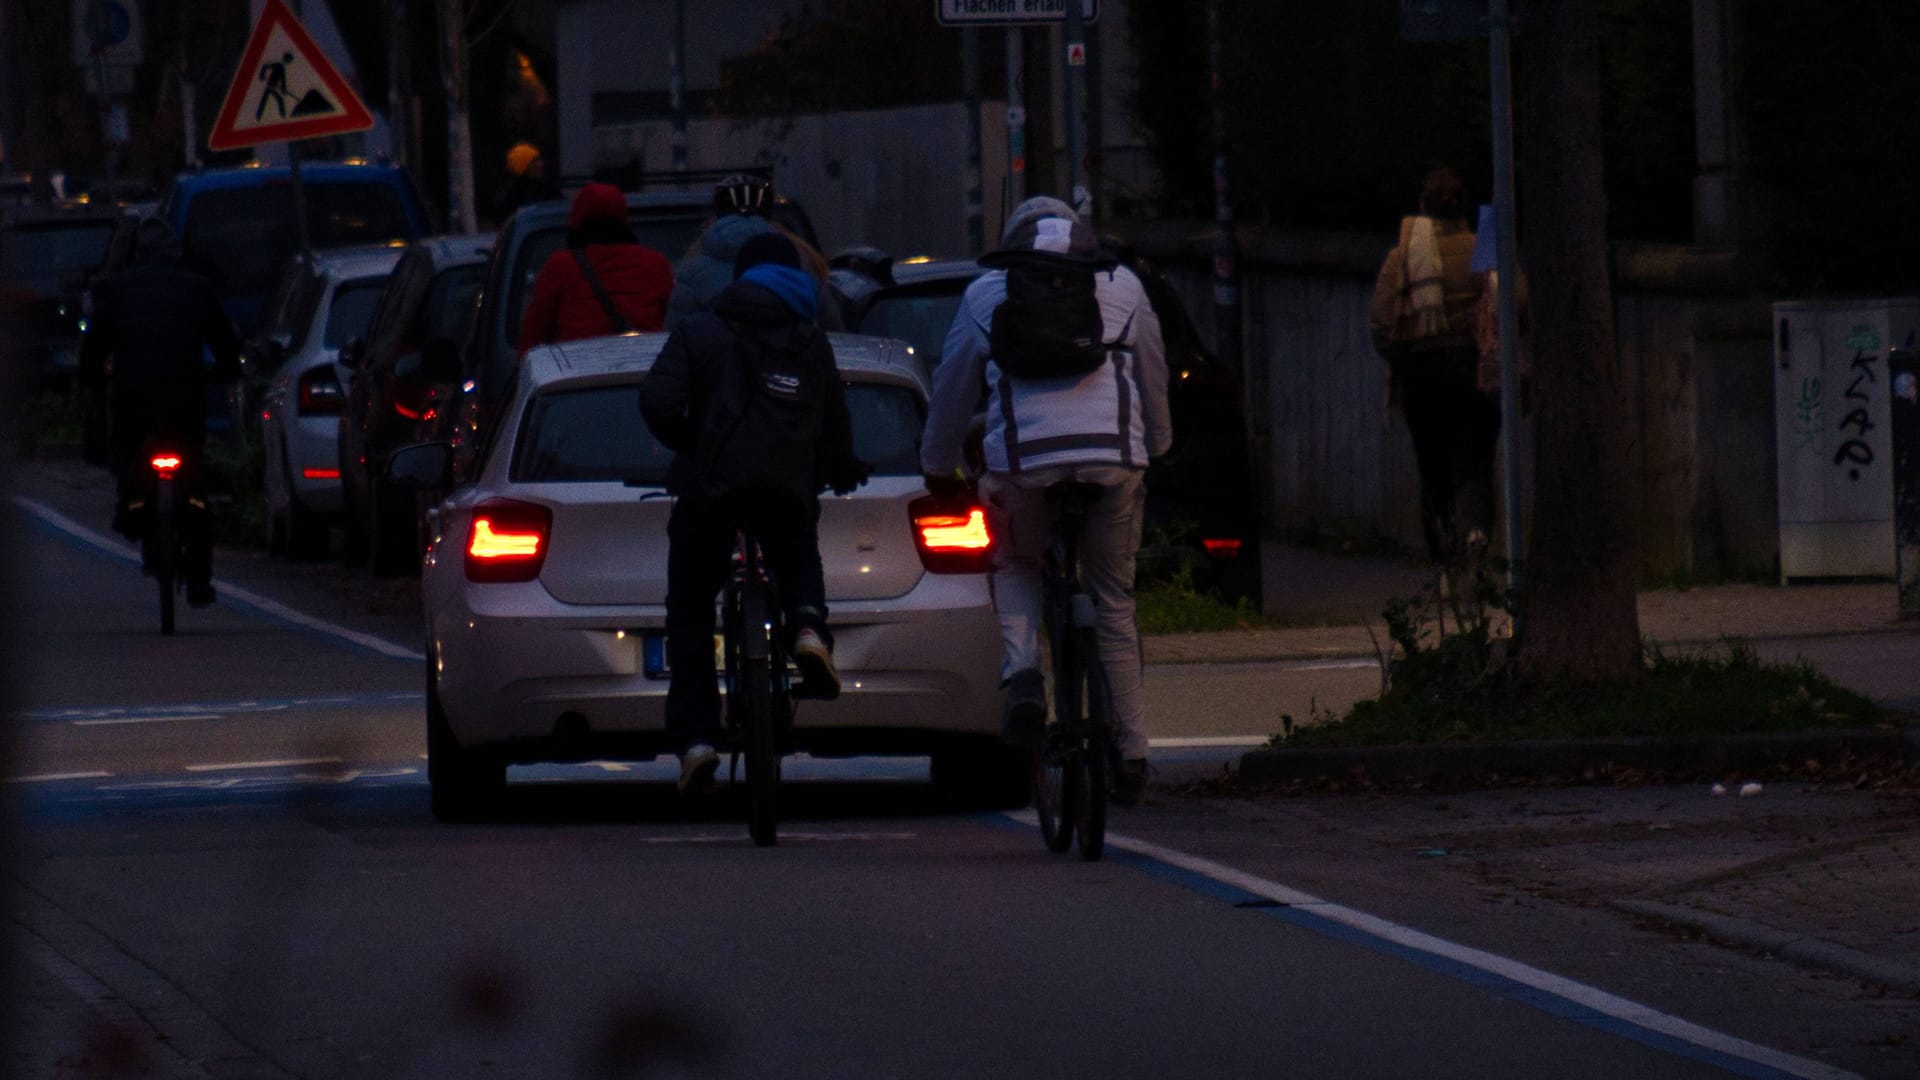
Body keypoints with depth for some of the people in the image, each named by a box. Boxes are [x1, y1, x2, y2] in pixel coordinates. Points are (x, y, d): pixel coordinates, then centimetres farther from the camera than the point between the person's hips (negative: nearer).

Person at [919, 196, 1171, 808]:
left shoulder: (986, 294, 18)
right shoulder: (1122, 287, 20)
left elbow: (953, 388, 23)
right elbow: (1154, 378, 28)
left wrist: (938, 468, 36)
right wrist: (1155, 447, 45)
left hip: (1023, 457, -1)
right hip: (1113, 455, 1)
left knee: (1015, 567, 26)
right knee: (1114, 602, 13)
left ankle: (1022, 674, -2)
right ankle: (1131, 752, 12)